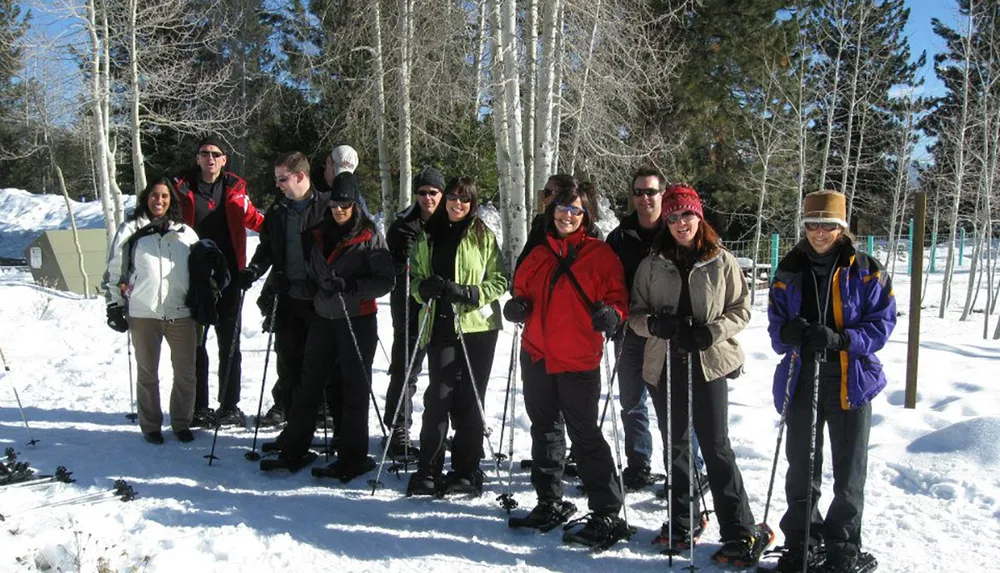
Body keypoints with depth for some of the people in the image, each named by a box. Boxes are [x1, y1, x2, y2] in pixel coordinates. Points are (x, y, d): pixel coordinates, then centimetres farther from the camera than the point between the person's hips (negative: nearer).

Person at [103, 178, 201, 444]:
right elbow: (114, 271, 5)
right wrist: (114, 306, 2)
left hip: (181, 313, 2)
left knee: (186, 373, 7)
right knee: (147, 373, 10)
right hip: (143, 314, -2)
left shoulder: (185, 233, 9)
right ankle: (150, 425, 22)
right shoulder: (131, 230, 2)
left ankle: (182, 422, 22)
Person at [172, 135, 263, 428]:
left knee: (229, 343, 6)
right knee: (195, 343, 4)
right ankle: (198, 407, 15)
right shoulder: (183, 188, 2)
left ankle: (229, 406, 15)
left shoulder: (235, 188, 7)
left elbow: (252, 218, 19)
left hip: (229, 275, 1)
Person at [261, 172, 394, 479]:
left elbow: (385, 281, -11)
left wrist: (351, 286, -22)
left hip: (357, 320, -5)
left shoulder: (370, 236, -7)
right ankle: (293, 451, 20)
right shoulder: (318, 232, 8)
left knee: (354, 389, 2)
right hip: (323, 318, 5)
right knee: (309, 384, 10)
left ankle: (352, 458, 12)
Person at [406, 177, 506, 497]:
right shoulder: (428, 236, 13)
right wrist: (425, 287, -6)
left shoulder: (483, 236, 3)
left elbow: (500, 280, 1)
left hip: (477, 326, -2)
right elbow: (414, 277, 17)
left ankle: (466, 472, 15)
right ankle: (428, 470, 4)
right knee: (438, 396, -6)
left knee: (470, 399, 4)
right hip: (440, 326, 2)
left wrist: (468, 293, -14)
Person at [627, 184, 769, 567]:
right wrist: (654, 324, -15)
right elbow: (635, 312, 7)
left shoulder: (722, 262, 1)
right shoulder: (652, 265, 6)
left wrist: (711, 332, -14)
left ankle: (741, 533, 6)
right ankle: (683, 521, 28)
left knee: (716, 447, -4)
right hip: (664, 364, 3)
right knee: (674, 446, 12)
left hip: (709, 363, -3)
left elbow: (741, 309, 2)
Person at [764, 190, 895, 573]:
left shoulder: (866, 271, -3)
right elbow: (775, 325, 7)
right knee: (801, 466, 11)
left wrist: (841, 339, -23)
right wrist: (788, 333, -17)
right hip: (801, 380, 3)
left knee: (849, 471, 7)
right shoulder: (789, 271, 5)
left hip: (850, 382, -2)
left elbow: (882, 322, -6)